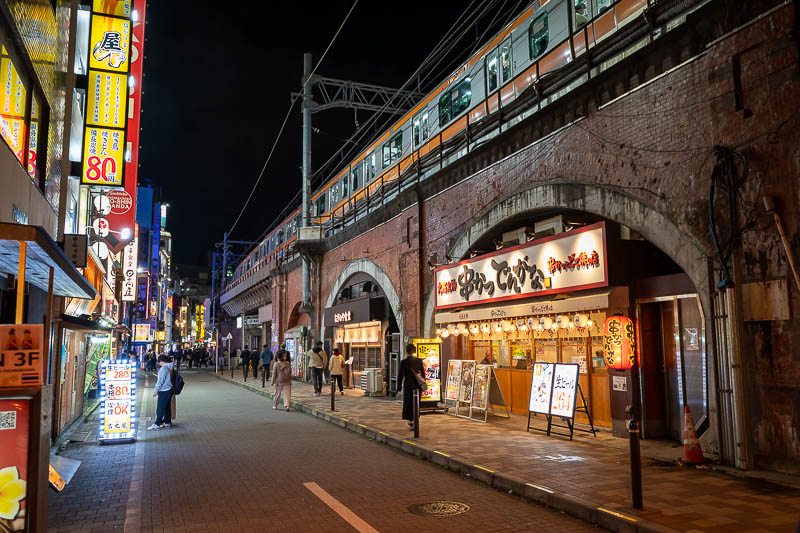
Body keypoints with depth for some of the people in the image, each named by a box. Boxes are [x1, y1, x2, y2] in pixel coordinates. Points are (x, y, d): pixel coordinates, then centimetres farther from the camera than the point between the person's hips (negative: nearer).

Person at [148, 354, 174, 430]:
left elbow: (160, 381, -18)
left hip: (164, 391, -8)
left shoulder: (163, 369, -19)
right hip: (170, 389, 8)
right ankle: (167, 422, 21)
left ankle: (157, 424, 2)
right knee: (168, 407, 15)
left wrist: (156, 390, -8)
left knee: (160, 408, -2)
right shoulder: (171, 367, 6)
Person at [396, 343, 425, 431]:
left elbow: (400, 375, -9)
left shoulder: (404, 362, -11)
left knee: (409, 404, 7)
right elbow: (423, 373, 6)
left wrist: (399, 387, 0)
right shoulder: (419, 361, 0)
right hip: (418, 386, 4)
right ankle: (413, 421, 23)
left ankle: (412, 421, -1)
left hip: (408, 386, -4)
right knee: (416, 404, 15)